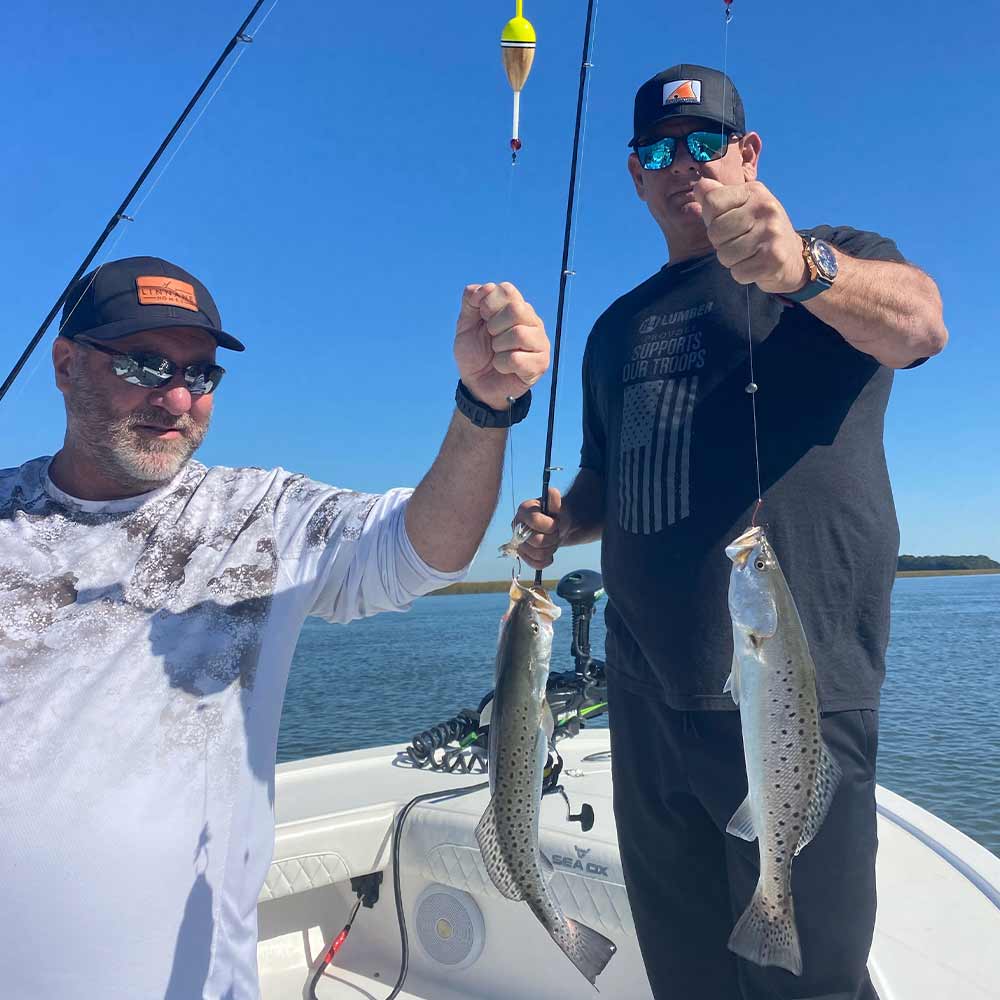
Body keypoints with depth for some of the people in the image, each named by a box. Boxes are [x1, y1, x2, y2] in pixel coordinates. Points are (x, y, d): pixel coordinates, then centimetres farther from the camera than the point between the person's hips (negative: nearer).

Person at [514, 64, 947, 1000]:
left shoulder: (836, 263, 2)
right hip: (647, 698, 6)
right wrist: (562, 523, 2)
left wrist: (803, 269, -40)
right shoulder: (618, 327, 18)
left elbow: (919, 322, -21)